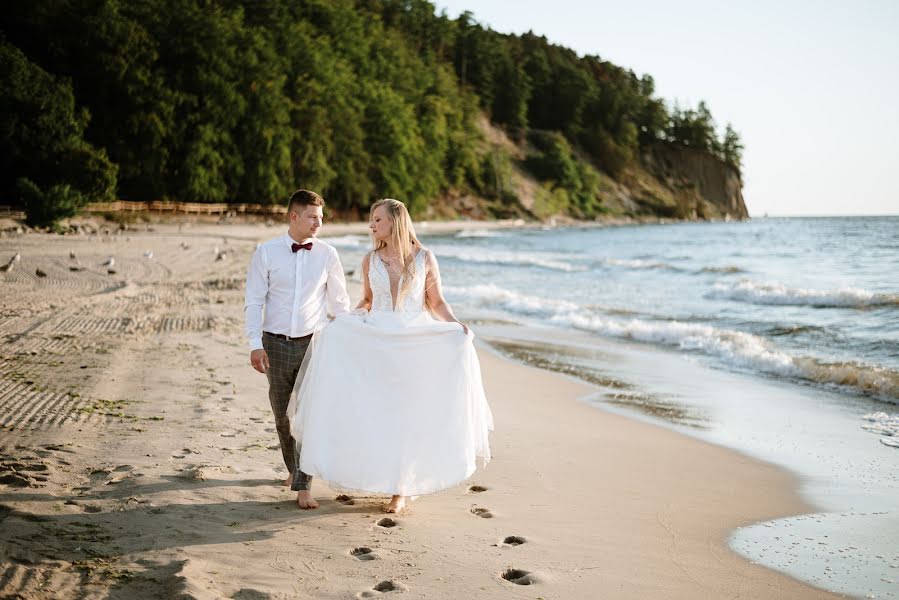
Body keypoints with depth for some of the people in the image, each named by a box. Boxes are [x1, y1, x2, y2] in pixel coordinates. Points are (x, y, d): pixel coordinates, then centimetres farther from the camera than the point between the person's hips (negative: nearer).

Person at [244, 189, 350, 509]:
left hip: (314, 342, 0)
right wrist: (255, 344, -9)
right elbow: (254, 301, -2)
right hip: (277, 343, 1)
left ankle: (302, 486, -4)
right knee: (282, 414, 12)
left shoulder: (327, 254, 0)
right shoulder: (266, 252, -3)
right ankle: (294, 468, 35)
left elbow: (339, 302, 7)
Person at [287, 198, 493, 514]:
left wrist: (457, 325, -14)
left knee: (407, 414, 2)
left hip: (415, 343, -2)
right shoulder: (371, 260, 4)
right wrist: (344, 325, 1)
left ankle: (401, 489, 14)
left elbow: (437, 303, 2)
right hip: (376, 342, 2)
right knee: (374, 413, -1)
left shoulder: (424, 257, -2)